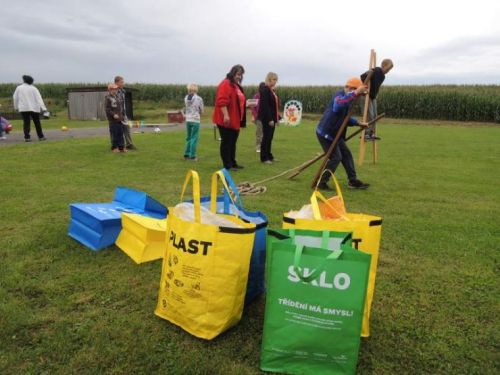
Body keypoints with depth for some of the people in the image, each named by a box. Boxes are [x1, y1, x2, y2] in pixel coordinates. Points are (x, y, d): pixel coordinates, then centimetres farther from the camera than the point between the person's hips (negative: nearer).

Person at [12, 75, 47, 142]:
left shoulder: (19, 88, 3)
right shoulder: (33, 88, -2)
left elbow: (15, 98, 9)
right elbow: (39, 98, -8)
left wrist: (16, 107, 21)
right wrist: (43, 107, -12)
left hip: (23, 108, 1)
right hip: (34, 108, -1)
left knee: (26, 123, 1)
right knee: (37, 123, 7)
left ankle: (27, 137, -6)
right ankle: (41, 136, 10)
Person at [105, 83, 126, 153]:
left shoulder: (117, 97, 17)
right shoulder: (107, 98, -6)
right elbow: (107, 108, -13)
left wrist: (122, 115, 15)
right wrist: (113, 114, -21)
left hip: (119, 119, 7)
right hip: (112, 119, -7)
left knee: (120, 133, 8)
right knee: (114, 134, -4)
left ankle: (121, 147, 13)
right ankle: (114, 148, 4)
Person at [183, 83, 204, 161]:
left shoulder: (186, 98, 2)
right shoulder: (199, 98, -7)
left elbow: (186, 108, 11)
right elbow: (201, 111, 1)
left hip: (188, 120, 4)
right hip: (195, 120, -4)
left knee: (189, 138, 16)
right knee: (194, 138, 1)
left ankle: (186, 154, 20)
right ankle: (192, 156, 3)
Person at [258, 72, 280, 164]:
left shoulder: (272, 90, 14)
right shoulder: (265, 90, -13)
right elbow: (265, 106, -20)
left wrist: (277, 117, 13)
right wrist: (269, 119, -22)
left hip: (272, 118, 9)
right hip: (267, 118, -8)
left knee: (269, 137, 13)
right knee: (266, 137, -3)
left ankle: (269, 156, 22)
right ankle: (264, 158, 5)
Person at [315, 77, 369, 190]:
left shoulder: (347, 98, 13)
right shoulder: (339, 95, -17)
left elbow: (345, 117, 25)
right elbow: (338, 105, -44)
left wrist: (358, 123, 13)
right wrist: (355, 93, -47)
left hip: (334, 134, 10)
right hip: (325, 133, -10)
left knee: (346, 154, 13)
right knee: (336, 157, -9)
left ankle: (353, 181, 23)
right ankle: (321, 183, 2)